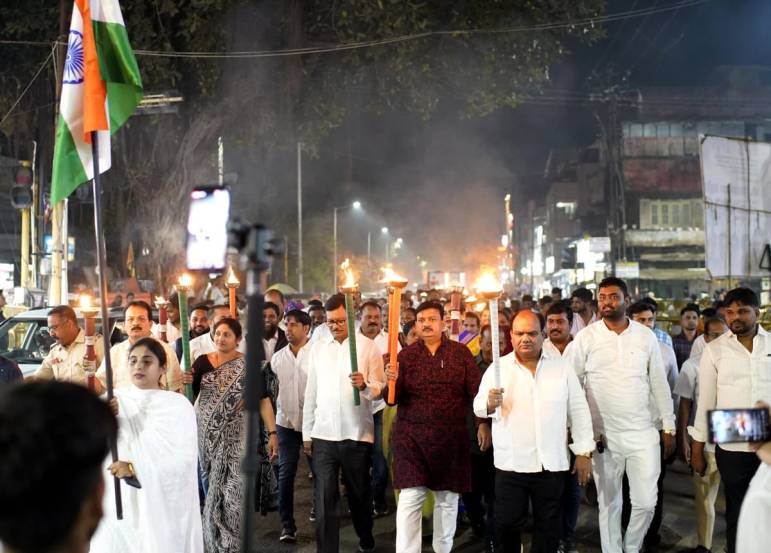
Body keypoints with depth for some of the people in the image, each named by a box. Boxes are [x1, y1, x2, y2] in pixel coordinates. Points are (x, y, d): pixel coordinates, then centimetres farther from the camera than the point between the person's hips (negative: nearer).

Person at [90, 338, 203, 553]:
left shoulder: (178, 405, -2)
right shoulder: (114, 400, 5)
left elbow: (184, 458, -12)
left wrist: (135, 468, -18)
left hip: (162, 503, -2)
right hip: (117, 500, 2)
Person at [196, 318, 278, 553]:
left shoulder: (249, 365, -3)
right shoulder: (203, 361, 5)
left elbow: (263, 400, -3)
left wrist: (272, 433, -10)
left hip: (235, 436, -3)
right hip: (205, 434, 3)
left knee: (231, 489, -8)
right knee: (211, 487, 11)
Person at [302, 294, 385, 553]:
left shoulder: (368, 347, -2)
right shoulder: (318, 348, 8)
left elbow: (381, 388, -4)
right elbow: (311, 392, 11)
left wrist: (365, 385, -27)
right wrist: (306, 433, 10)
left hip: (357, 434, -2)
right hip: (324, 434, 2)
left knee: (359, 493, 14)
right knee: (325, 498, -3)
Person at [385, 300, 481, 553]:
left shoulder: (461, 352, 2)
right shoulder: (406, 355, 3)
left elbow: (476, 390, 1)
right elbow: (393, 399, 0)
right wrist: (391, 382, -20)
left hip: (451, 438, 1)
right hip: (412, 437, -1)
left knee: (448, 499, 11)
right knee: (410, 498, -7)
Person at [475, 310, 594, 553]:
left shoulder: (561, 367, 3)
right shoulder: (498, 368, 0)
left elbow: (578, 411, 5)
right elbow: (478, 406, -6)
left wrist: (584, 452, 1)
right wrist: (489, 404, -29)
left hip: (552, 463, 1)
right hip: (510, 464, -1)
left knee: (548, 527, 10)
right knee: (506, 524, 2)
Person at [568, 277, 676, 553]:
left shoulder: (646, 336, 2)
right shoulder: (586, 337, -3)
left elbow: (659, 383, 7)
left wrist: (669, 427, 7)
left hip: (643, 434, 1)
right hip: (604, 436, -1)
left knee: (646, 502, 1)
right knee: (609, 504, 9)